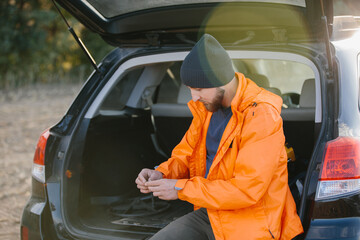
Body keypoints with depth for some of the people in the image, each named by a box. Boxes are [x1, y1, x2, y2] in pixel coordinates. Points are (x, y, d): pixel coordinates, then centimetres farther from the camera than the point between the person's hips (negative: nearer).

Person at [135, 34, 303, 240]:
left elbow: (247, 189, -25)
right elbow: (186, 153, 18)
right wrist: (161, 174, -6)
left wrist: (181, 188, -21)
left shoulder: (262, 116, -21)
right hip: (208, 213, 8)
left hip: (249, 223, -7)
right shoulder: (206, 107, 5)